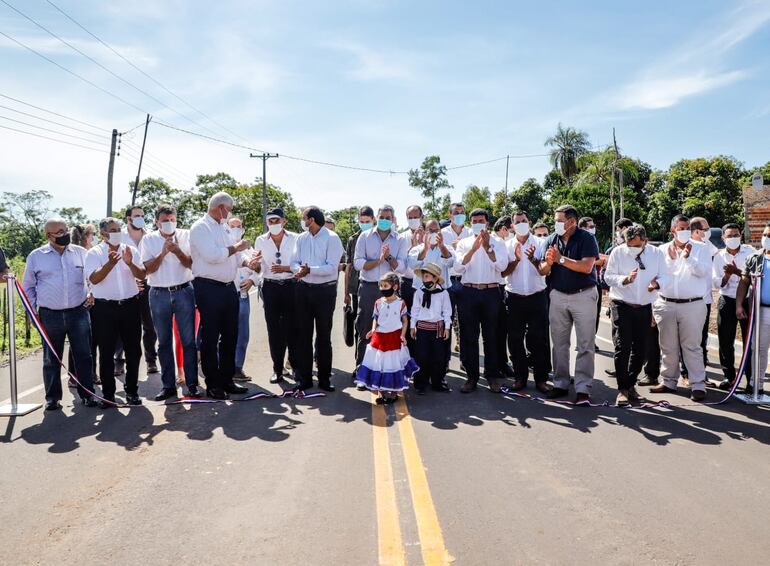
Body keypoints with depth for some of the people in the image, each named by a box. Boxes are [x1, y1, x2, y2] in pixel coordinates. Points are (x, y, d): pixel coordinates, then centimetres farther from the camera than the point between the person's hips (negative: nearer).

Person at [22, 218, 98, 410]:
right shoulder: (36, 256, 4)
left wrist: (91, 296, 4)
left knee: (84, 355, 2)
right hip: (50, 315, 0)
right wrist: (33, 310, 5)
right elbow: (28, 287, 11)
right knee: (51, 359, 7)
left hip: (79, 313, 1)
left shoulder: (81, 253, 6)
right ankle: (52, 397, 18)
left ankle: (87, 394, 12)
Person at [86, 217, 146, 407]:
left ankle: (132, 391, 21)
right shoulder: (94, 253, 0)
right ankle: (108, 394, 13)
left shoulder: (131, 250, 8)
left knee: (133, 350, 8)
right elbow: (94, 279, -14)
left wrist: (130, 263, -20)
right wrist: (110, 263, -29)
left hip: (130, 305, 3)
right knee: (106, 353, 3)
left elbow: (142, 275, -1)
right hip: (105, 308, -2)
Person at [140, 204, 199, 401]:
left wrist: (178, 251, -18)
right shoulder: (148, 240, 6)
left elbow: (191, 264, -1)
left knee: (188, 340, -1)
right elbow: (148, 269, -3)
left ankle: (192, 384, 6)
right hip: (159, 294, 1)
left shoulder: (185, 236, 4)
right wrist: (163, 253, -16)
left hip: (184, 292, -1)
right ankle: (168, 385, 15)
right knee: (164, 342, 7)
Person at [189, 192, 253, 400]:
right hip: (208, 288, -8)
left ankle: (226, 379, 24)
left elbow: (236, 253, 18)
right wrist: (236, 247, -11)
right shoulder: (200, 227, -9)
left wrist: (247, 261, -4)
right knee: (210, 337, 1)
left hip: (229, 287, 8)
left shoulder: (225, 228, 17)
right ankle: (212, 384, 11)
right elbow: (212, 255, -22)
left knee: (230, 335, 12)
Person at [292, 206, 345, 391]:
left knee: (324, 335, 7)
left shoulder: (332, 238, -8)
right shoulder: (301, 238, 7)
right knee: (303, 334, 6)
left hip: (325, 290, -4)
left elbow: (332, 267, -16)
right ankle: (304, 377, 15)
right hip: (304, 289, 4)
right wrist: (299, 270, -18)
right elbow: (294, 262, 4)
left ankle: (324, 378, 18)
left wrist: (310, 270, -25)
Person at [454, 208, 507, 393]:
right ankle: (471, 376, 12)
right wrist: (473, 248, -16)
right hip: (468, 293, 1)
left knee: (491, 336, 4)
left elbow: (502, 266, -6)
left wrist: (487, 247, -15)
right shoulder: (464, 243, 10)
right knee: (468, 336, 3)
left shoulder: (497, 243, 8)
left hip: (491, 293, -1)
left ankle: (492, 376, 14)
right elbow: (458, 267, -5)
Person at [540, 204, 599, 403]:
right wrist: (548, 263, -18)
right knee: (559, 343, 8)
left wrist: (561, 259, -19)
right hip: (558, 295, 4)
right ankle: (560, 384, 17)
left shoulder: (586, 239, -7)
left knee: (585, 345, -2)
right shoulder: (552, 240, 5)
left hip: (583, 295, -4)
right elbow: (543, 271, 4)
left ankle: (583, 388, 2)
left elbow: (586, 267, -19)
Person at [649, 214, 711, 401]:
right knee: (668, 346, 10)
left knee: (692, 346, -3)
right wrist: (656, 283, -11)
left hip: (692, 305, -3)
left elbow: (703, 271, -9)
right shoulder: (662, 250, 10)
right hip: (665, 304, 3)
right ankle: (668, 382, 21)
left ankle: (698, 385, 3)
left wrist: (688, 257, -22)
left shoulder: (701, 248, 4)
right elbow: (658, 274, 10)